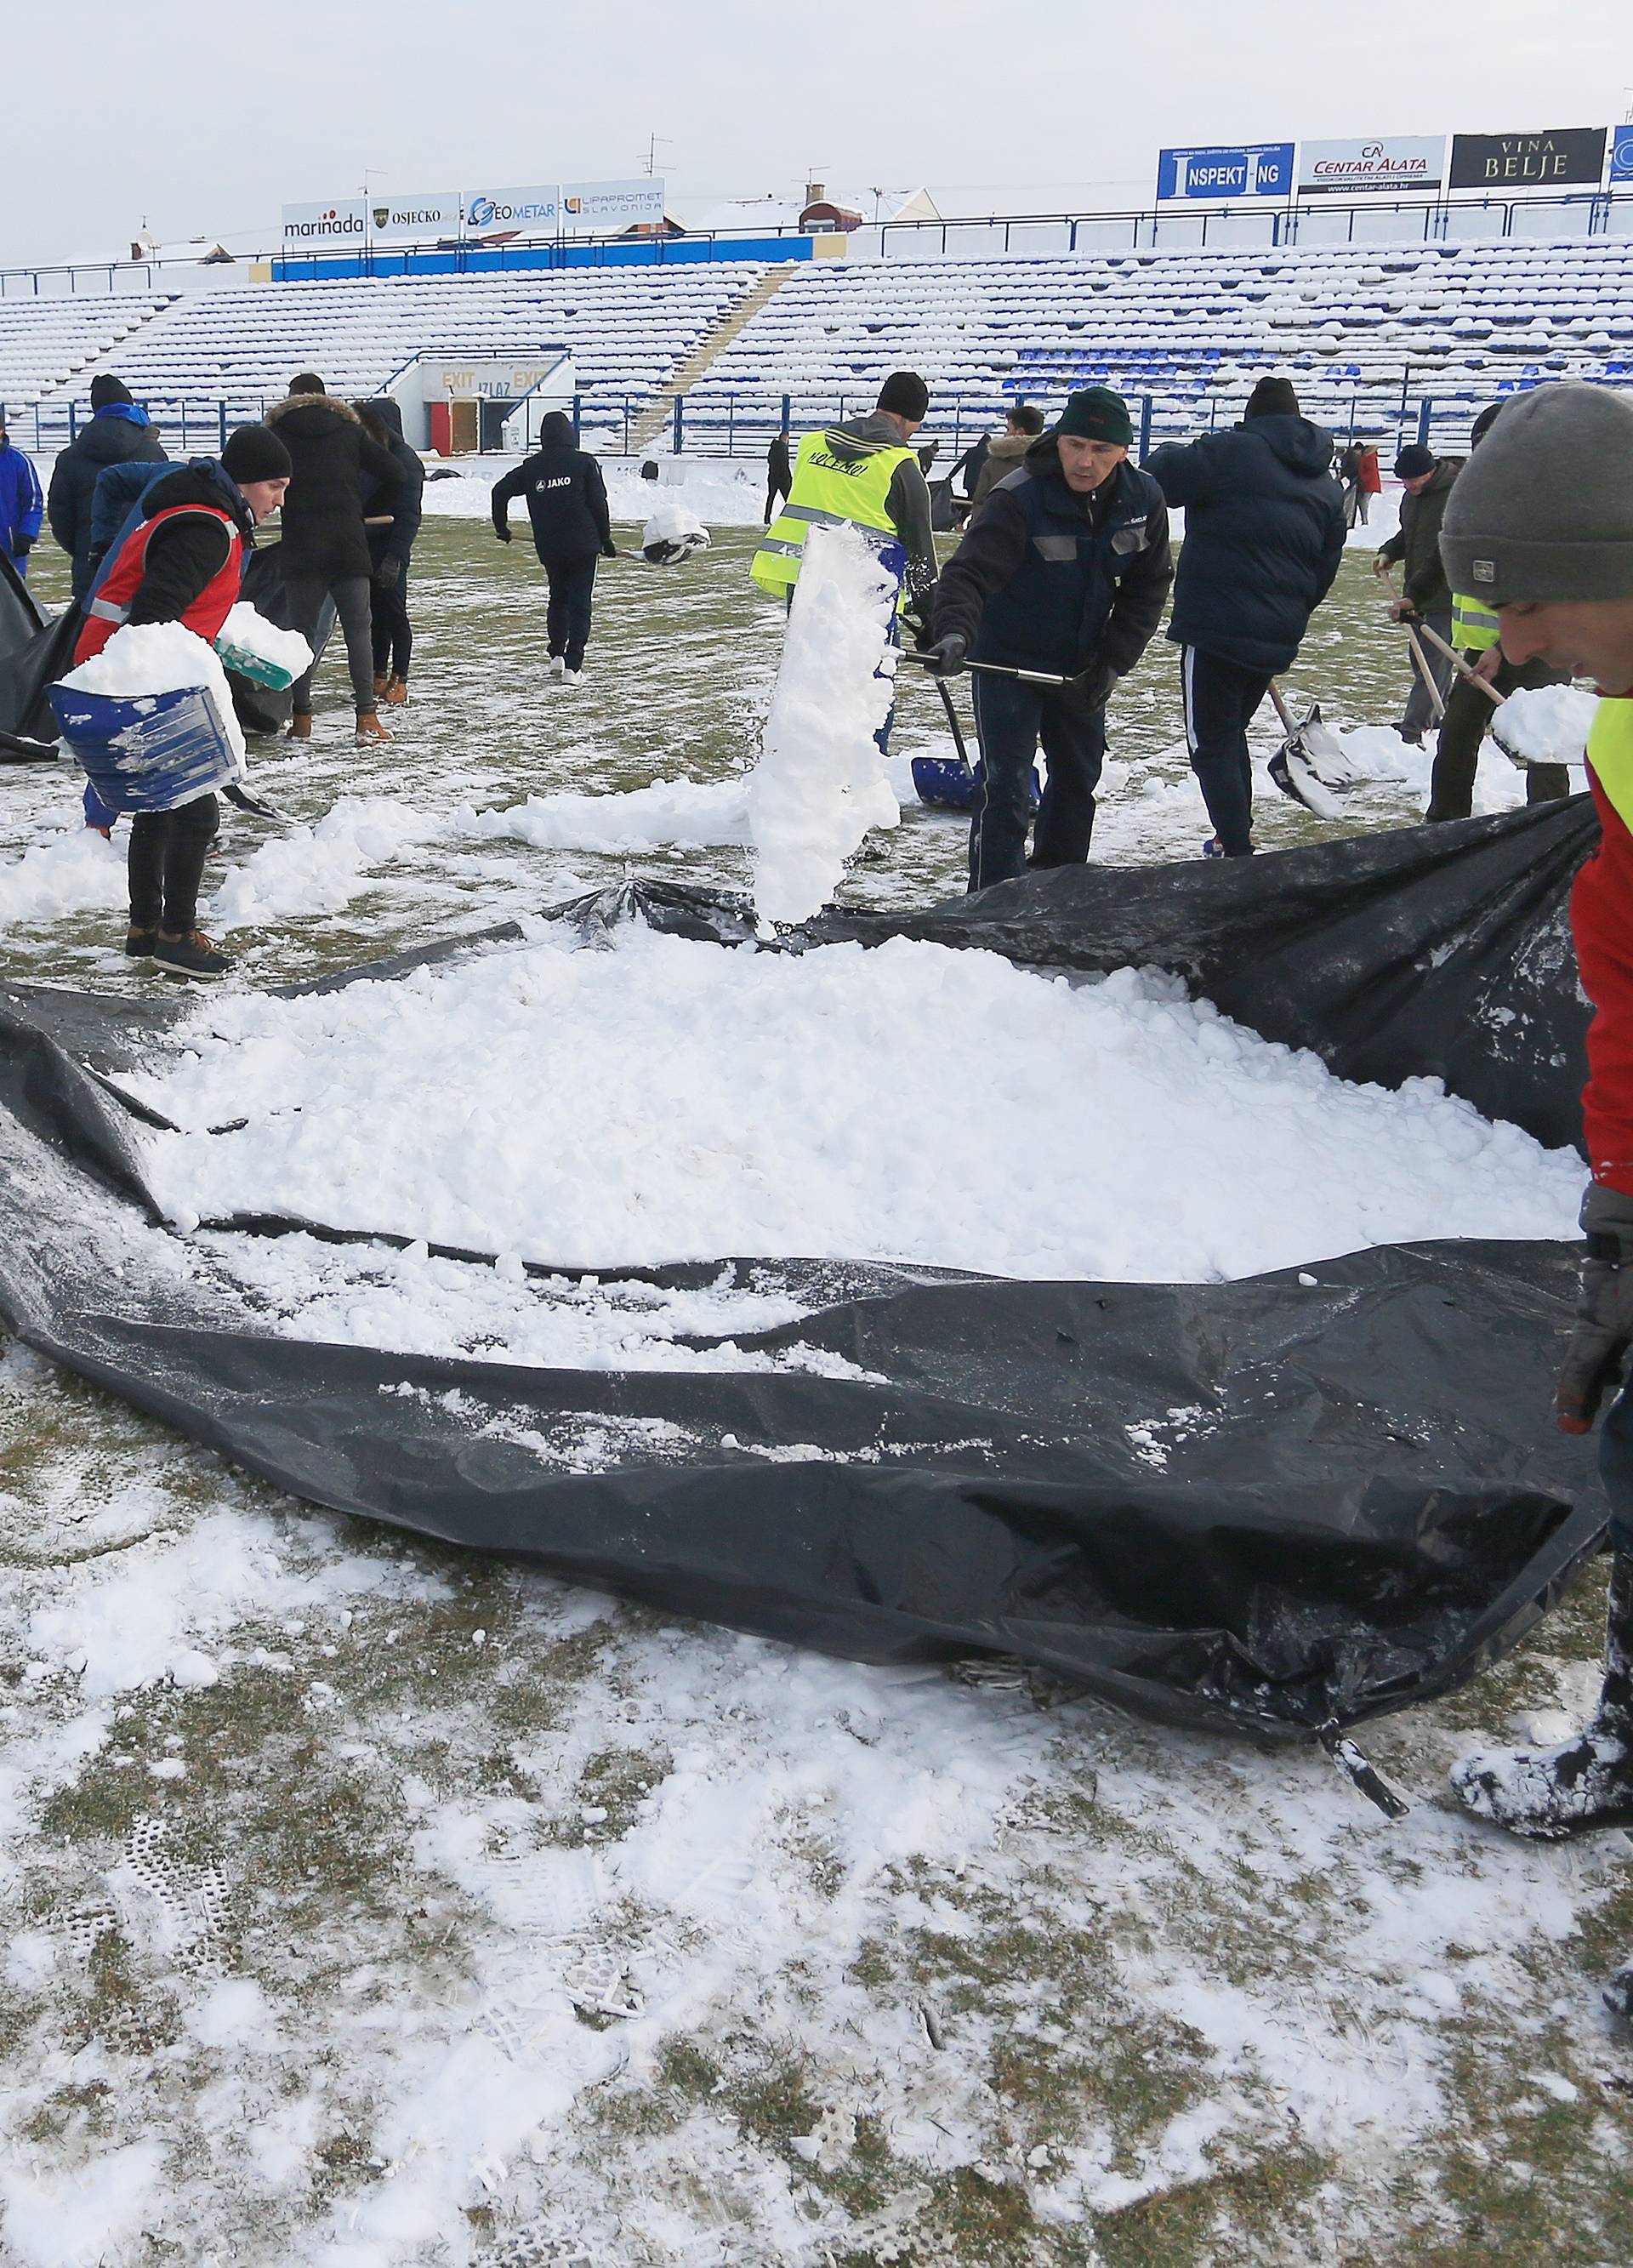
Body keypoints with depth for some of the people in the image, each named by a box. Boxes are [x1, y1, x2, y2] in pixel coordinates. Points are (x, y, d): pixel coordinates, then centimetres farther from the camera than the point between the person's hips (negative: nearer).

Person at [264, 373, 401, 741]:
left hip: (301, 548, -1)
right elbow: (393, 473, 9)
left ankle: (301, 720, 0)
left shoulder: (277, 434, 8)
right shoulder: (349, 430, 12)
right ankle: (367, 717, -4)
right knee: (358, 628, 3)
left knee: (303, 629, 3)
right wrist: (373, 513, 20)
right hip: (350, 545, 1)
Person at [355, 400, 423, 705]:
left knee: (393, 611, -4)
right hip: (362, 545, 7)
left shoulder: (405, 462, -14)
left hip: (389, 546, -7)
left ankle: (399, 679, 3)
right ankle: (379, 676, 17)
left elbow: (408, 516, -18)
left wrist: (394, 558, -24)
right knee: (374, 612, 11)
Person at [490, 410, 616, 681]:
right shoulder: (584, 462, -2)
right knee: (580, 603, 1)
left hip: (548, 548, 3)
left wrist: (501, 526, 21)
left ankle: (556, 656, 20)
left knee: (558, 598, 23)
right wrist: (605, 539, 6)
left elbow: (500, 491, 8)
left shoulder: (531, 467, 6)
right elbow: (598, 503, -3)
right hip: (583, 545, -3)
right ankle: (572, 666, -8)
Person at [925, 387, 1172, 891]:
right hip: (1008, 658, -6)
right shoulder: (1019, 498, -25)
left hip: (1080, 665, 6)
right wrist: (954, 631, -53)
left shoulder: (1143, 500, -9)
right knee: (1006, 784, -12)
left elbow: (1147, 589, 0)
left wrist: (1112, 664, -8)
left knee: (1079, 774, 18)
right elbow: (969, 571, -34)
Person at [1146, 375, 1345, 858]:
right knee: (1232, 734, 23)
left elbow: (1156, 475, -12)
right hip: (1277, 637, 7)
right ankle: (1234, 837, 31)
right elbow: (1325, 570, 16)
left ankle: (1237, 850, -7)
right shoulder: (1327, 486, 15)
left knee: (1212, 744, -2)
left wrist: (1174, 453, 10)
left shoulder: (1232, 452, -8)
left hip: (1216, 629, -7)